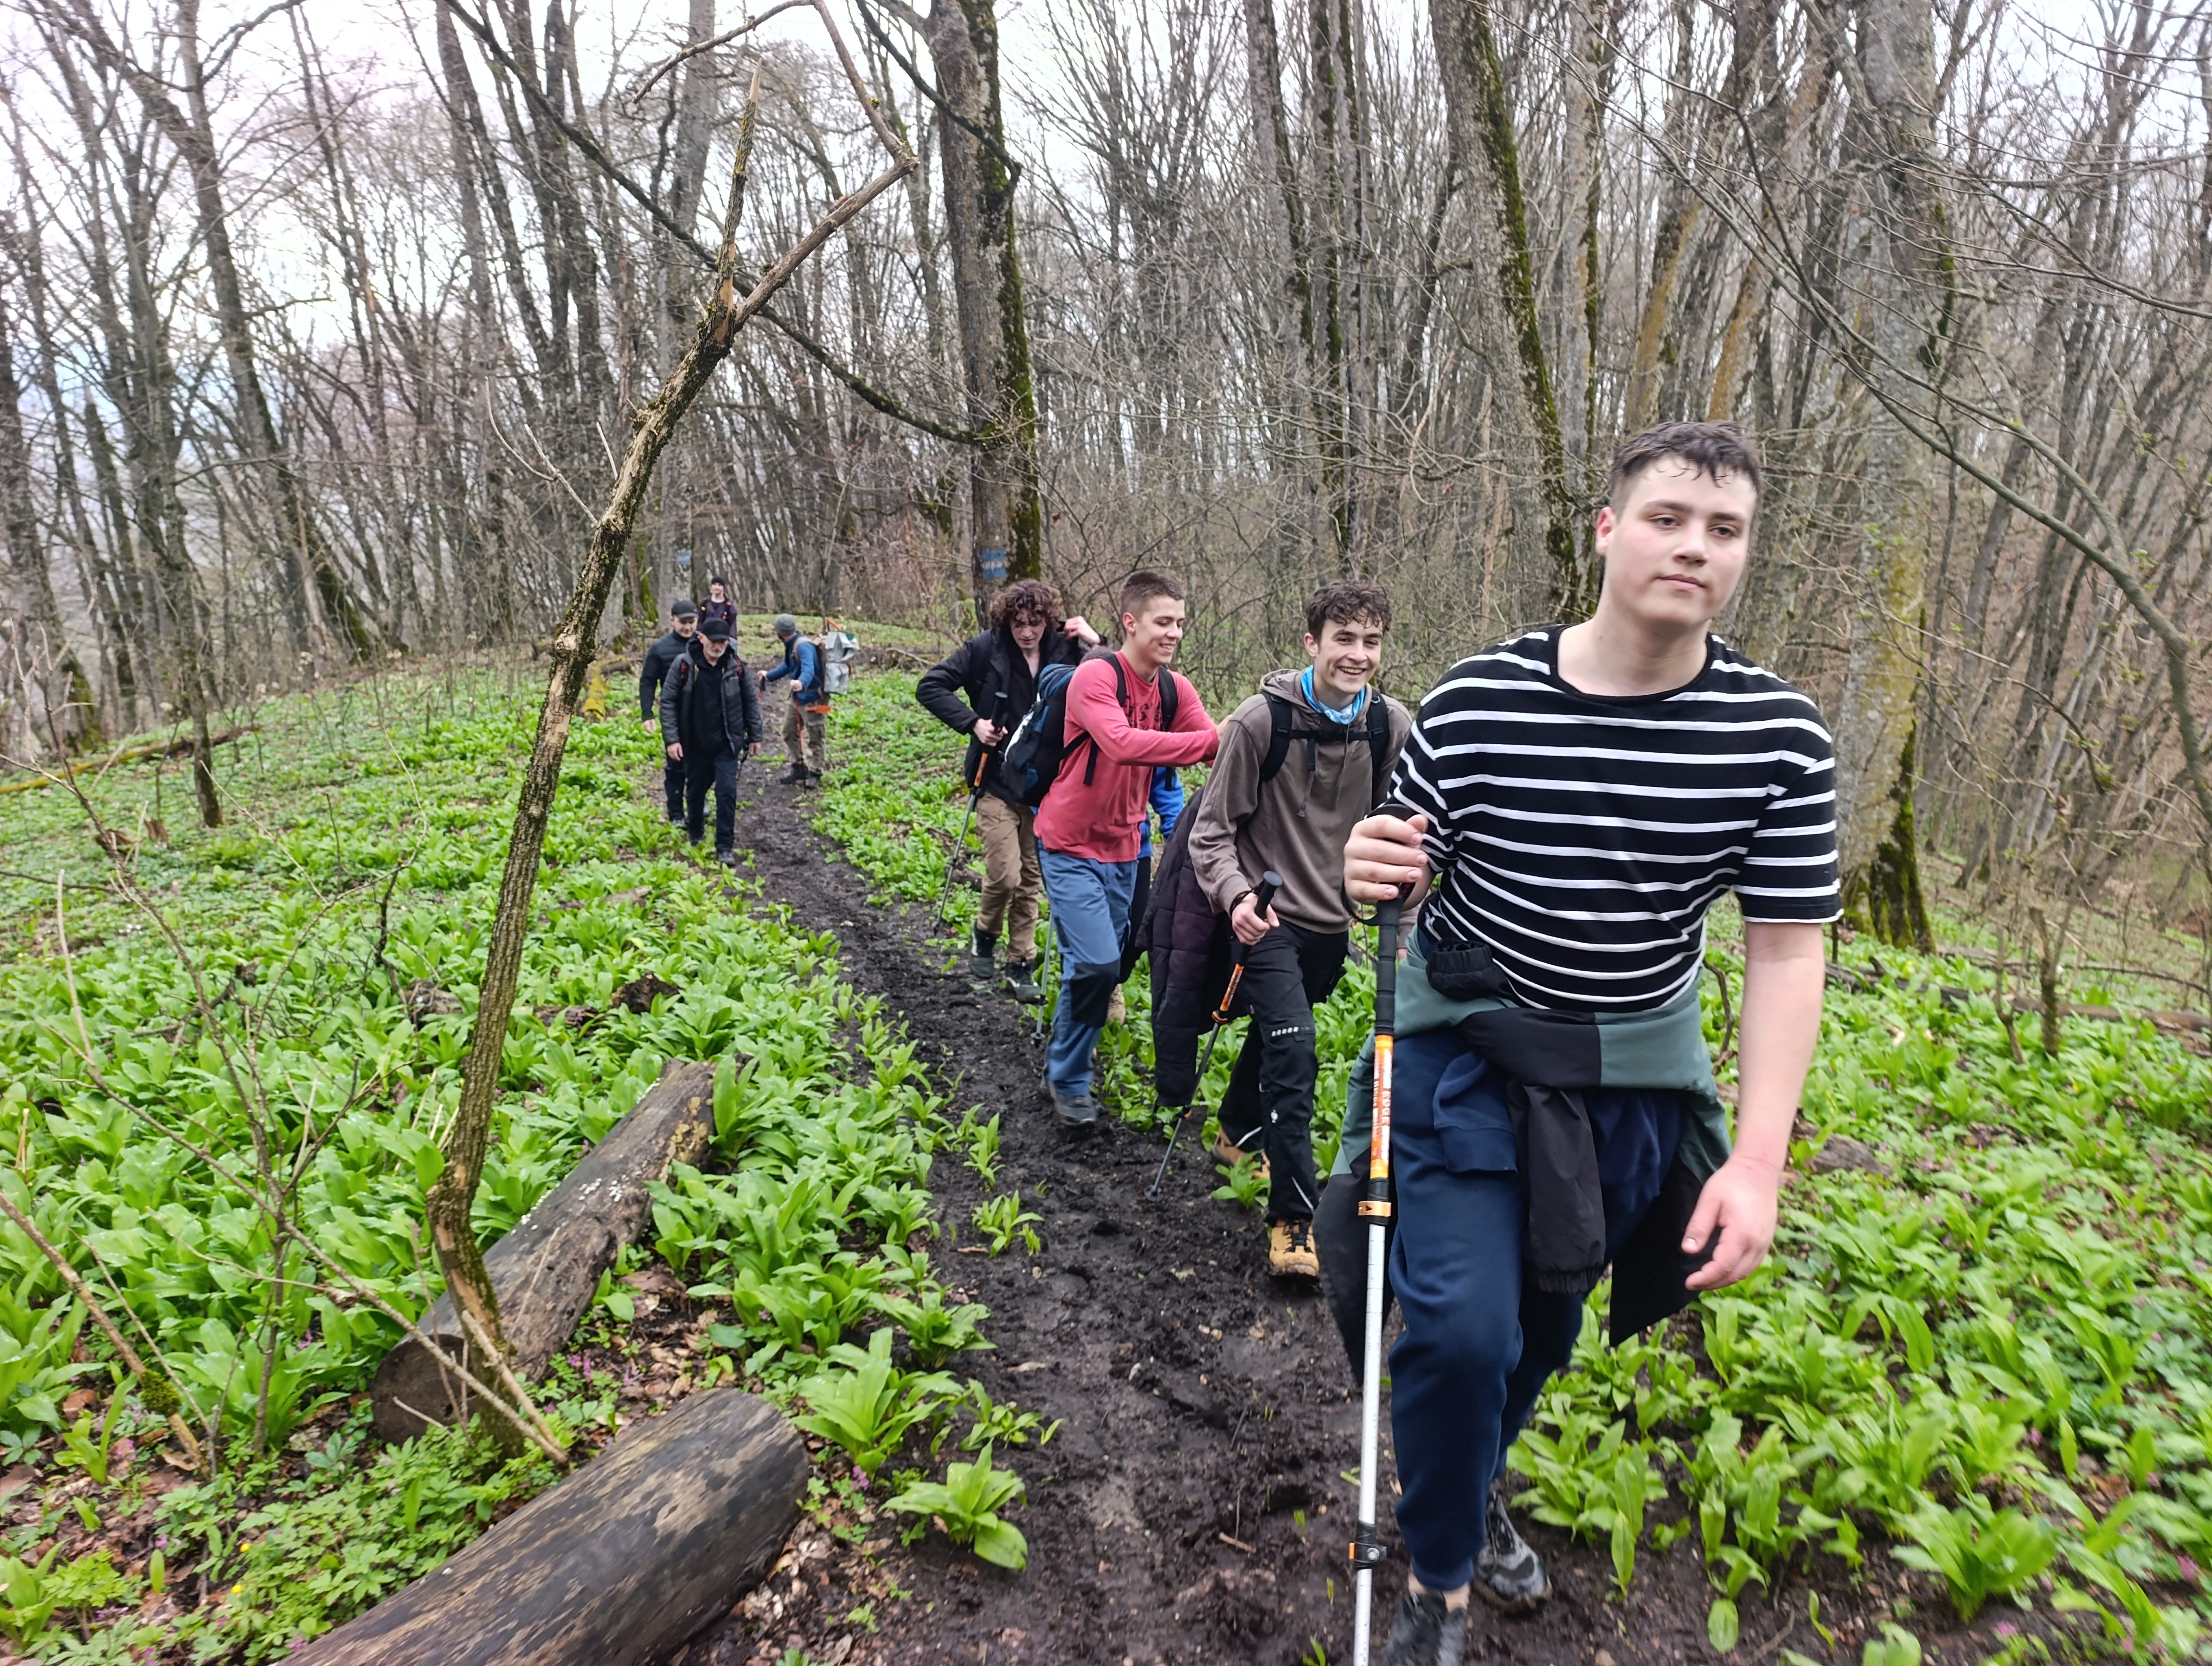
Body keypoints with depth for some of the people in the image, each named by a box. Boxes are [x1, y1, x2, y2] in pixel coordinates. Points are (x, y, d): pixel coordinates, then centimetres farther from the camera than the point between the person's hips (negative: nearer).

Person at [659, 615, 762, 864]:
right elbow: (668, 702, -6)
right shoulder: (684, 665, -9)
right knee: (695, 791, 14)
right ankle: (695, 837, 38)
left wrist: (754, 736, 7)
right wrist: (671, 739, -11)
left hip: (726, 745, 0)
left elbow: (750, 703, 5)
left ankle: (725, 848, 0)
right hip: (695, 744, 1)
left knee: (727, 792, -8)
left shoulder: (737, 666, -5)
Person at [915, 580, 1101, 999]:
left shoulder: (1066, 650, -3)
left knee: (1030, 881, 10)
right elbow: (930, 686, -5)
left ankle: (1021, 964, 23)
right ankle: (985, 935, 21)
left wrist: (1096, 646, -16)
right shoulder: (985, 649, -9)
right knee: (1005, 875, -9)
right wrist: (972, 722, -15)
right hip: (997, 780, -2)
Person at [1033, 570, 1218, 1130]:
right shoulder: (1095, 676, -20)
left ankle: (1063, 1057, 34)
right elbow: (1122, 744, -37)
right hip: (1071, 846, -6)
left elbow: (1216, 750, -10)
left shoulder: (1175, 689, 0)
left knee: (1100, 964, 13)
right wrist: (1211, 738, -41)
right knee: (1098, 963, -14)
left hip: (1123, 847, 7)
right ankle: (1068, 1080, 7)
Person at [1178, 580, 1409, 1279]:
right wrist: (1235, 894, -28)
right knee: (1292, 1052, -16)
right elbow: (1213, 829, -11)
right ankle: (1295, 1221, -5)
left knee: (1275, 1035, 22)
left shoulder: (1392, 727, -4)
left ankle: (1238, 1132, 50)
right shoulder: (1262, 720, -16)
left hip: (1333, 921, 5)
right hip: (1270, 918, -4)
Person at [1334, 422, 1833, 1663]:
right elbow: (1409, 870, -3)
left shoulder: (1780, 736, -11)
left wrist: (1757, 1162, -14)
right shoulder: (1480, 701, -14)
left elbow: (1789, 950, -7)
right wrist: (1377, 869, -29)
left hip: (1640, 1076, 3)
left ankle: (1473, 1479, 52)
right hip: (1468, 1049, -2)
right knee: (1461, 1325, -13)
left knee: (1546, 1323, 18)